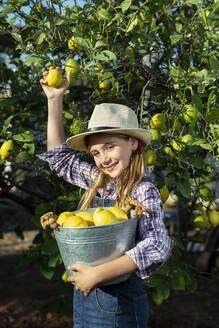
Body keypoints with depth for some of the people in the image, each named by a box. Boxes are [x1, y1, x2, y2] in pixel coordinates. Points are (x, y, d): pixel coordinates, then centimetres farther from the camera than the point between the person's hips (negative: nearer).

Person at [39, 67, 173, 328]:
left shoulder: (144, 191, -16)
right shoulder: (97, 181, 3)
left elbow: (158, 245, -29)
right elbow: (59, 155, 14)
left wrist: (99, 273, -31)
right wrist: (55, 99, 10)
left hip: (119, 303, -6)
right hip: (84, 295, 6)